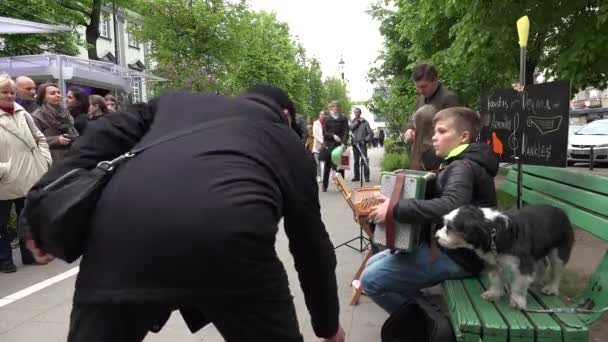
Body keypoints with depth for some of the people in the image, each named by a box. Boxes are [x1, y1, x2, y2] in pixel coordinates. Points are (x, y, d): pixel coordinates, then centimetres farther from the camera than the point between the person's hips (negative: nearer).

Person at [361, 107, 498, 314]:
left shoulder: (464, 167, -18)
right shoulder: (457, 165, 15)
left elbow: (449, 207, -37)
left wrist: (396, 209, -32)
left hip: (455, 255, -10)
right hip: (444, 246, 10)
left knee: (371, 280, -15)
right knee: (374, 264, 10)